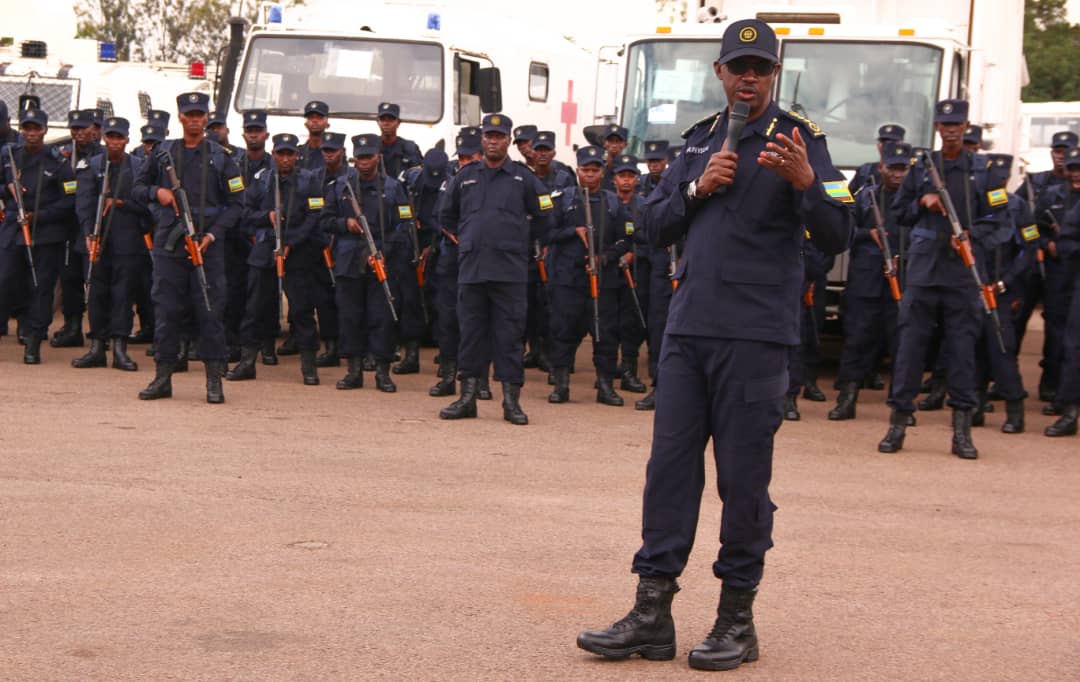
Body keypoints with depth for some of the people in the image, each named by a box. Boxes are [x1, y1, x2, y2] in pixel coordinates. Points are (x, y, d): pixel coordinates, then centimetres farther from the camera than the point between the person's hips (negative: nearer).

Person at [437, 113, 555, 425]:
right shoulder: (465, 177, 11)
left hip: (510, 271, -2)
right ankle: (468, 398, 12)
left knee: (509, 335, -1)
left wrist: (522, 244, 11)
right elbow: (446, 215, 24)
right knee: (471, 333, 6)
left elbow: (544, 218, 13)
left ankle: (511, 401, 3)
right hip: (470, 268, 2)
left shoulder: (523, 178, 5)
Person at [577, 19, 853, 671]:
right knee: (670, 465, 4)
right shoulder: (701, 138, 15)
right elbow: (656, 226, 13)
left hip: (755, 336, -5)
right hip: (688, 326, 5)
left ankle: (738, 619, 12)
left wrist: (805, 181, -27)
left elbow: (837, 236, -9)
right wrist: (697, 188, -4)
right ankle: (652, 616, 10)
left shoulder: (800, 138, -1)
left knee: (743, 476, 0)